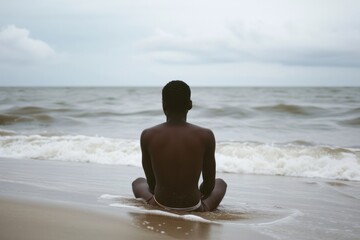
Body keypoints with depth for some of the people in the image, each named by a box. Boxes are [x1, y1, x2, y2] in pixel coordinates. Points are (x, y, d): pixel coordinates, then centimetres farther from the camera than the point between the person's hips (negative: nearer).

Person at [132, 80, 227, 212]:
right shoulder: (205, 136, -13)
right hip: (193, 208, 0)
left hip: (160, 208, 0)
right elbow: (209, 185, -3)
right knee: (220, 182, 32)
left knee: (138, 182, 34)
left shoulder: (148, 136, -10)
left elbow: (151, 182, 0)